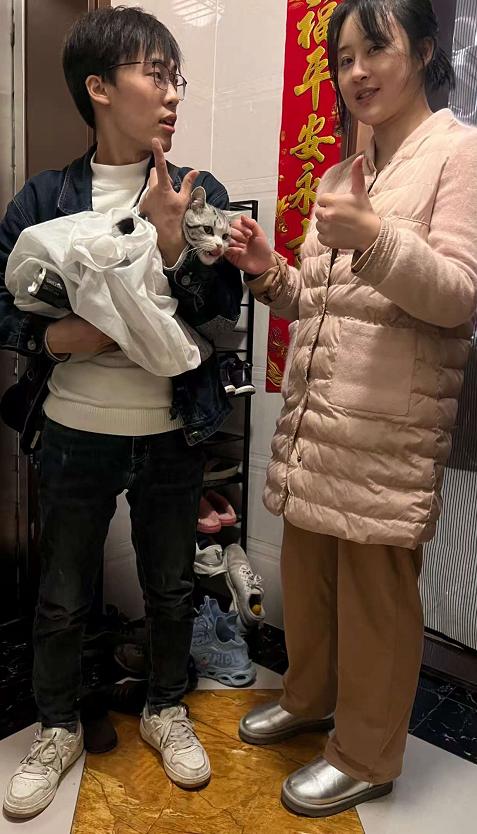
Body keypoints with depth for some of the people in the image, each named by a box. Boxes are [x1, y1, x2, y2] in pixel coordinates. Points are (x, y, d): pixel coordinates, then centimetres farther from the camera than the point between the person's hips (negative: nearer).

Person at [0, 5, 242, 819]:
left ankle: (166, 710, 44)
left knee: (171, 588, 17)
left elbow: (226, 317, -7)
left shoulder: (201, 196, -3)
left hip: (171, 437, 1)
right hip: (76, 436, 0)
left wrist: (173, 246, -21)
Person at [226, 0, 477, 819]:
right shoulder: (339, 175, 19)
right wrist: (270, 273, 0)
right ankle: (309, 697, 41)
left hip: (389, 429, -7)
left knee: (376, 593, 4)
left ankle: (366, 756, 25)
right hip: (313, 414, 7)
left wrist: (376, 235, -27)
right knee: (306, 573, 17)